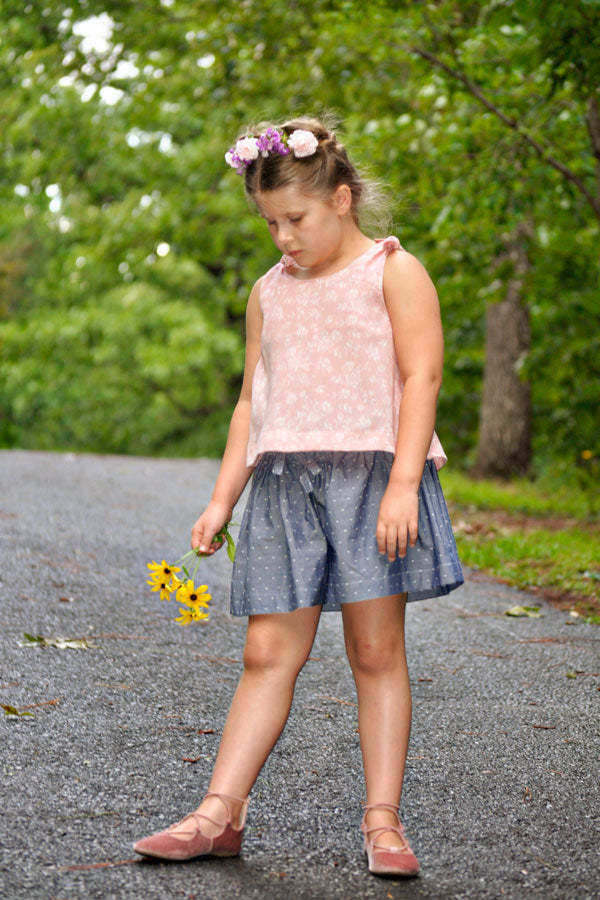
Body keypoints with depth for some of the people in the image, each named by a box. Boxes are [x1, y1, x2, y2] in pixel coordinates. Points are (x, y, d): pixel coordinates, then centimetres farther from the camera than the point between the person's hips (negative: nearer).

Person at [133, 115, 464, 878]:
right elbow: (252, 399, 20)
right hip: (285, 480, 4)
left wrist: (403, 483, -17)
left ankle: (382, 820, 4)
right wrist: (222, 499, 14)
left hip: (371, 471, -4)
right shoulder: (269, 292, 18)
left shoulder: (392, 271, 2)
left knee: (376, 651, -1)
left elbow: (421, 377, -7)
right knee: (268, 653, 2)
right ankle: (220, 814, 3)